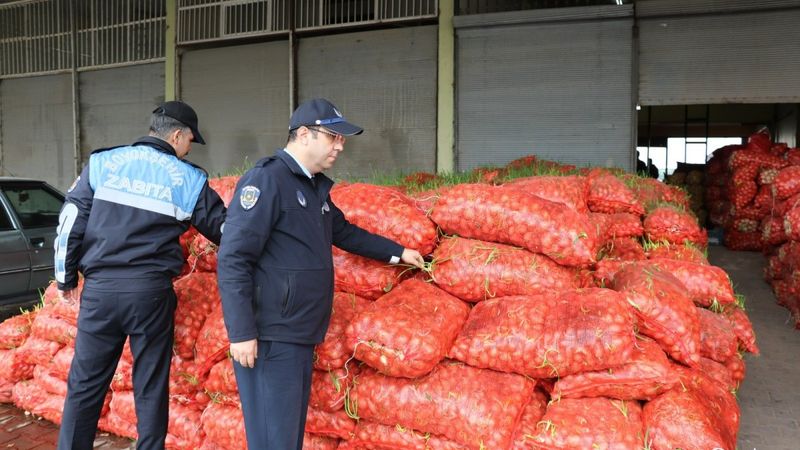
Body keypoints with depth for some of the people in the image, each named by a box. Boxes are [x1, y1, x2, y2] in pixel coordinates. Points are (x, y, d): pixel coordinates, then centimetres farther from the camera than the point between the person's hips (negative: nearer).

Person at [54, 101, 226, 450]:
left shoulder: (102, 162, 4)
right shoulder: (189, 179, 0)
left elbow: (71, 220, 4)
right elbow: (224, 228, 7)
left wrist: (66, 276, 14)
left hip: (100, 289, 2)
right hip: (151, 292, -1)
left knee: (84, 383, 13)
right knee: (151, 387, 11)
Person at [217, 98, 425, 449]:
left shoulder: (316, 187, 14)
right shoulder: (266, 179, -13)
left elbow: (344, 232, 30)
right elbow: (232, 260, -18)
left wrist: (397, 252, 31)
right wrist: (241, 332, -21)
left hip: (302, 336, 9)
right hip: (270, 338, -9)